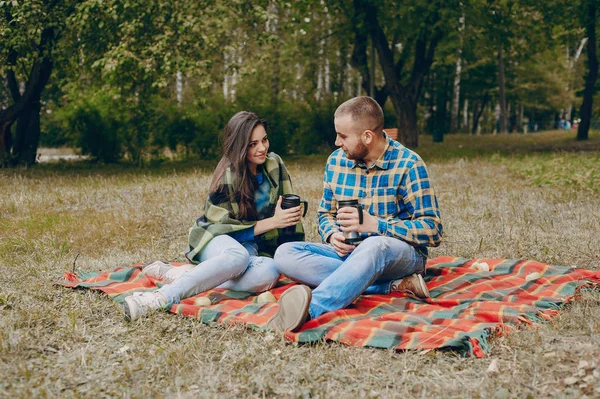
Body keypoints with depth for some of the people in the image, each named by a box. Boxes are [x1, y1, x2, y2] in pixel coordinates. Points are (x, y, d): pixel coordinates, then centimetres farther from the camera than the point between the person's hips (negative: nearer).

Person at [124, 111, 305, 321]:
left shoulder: (274, 164, -1)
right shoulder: (227, 177, -14)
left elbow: (289, 207, 7)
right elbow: (229, 227, -13)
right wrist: (272, 222, -21)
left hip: (252, 246, 4)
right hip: (217, 239, -4)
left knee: (269, 272, -36)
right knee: (238, 257, -43)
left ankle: (181, 274, -29)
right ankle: (162, 298, -42)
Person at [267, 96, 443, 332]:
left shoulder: (408, 165, -11)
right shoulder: (336, 161, 5)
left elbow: (432, 231, -14)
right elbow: (326, 213, 15)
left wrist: (373, 224, -24)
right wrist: (333, 235, -10)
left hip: (400, 254, -6)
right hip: (348, 252, 6)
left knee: (373, 246, -41)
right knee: (285, 254, -20)